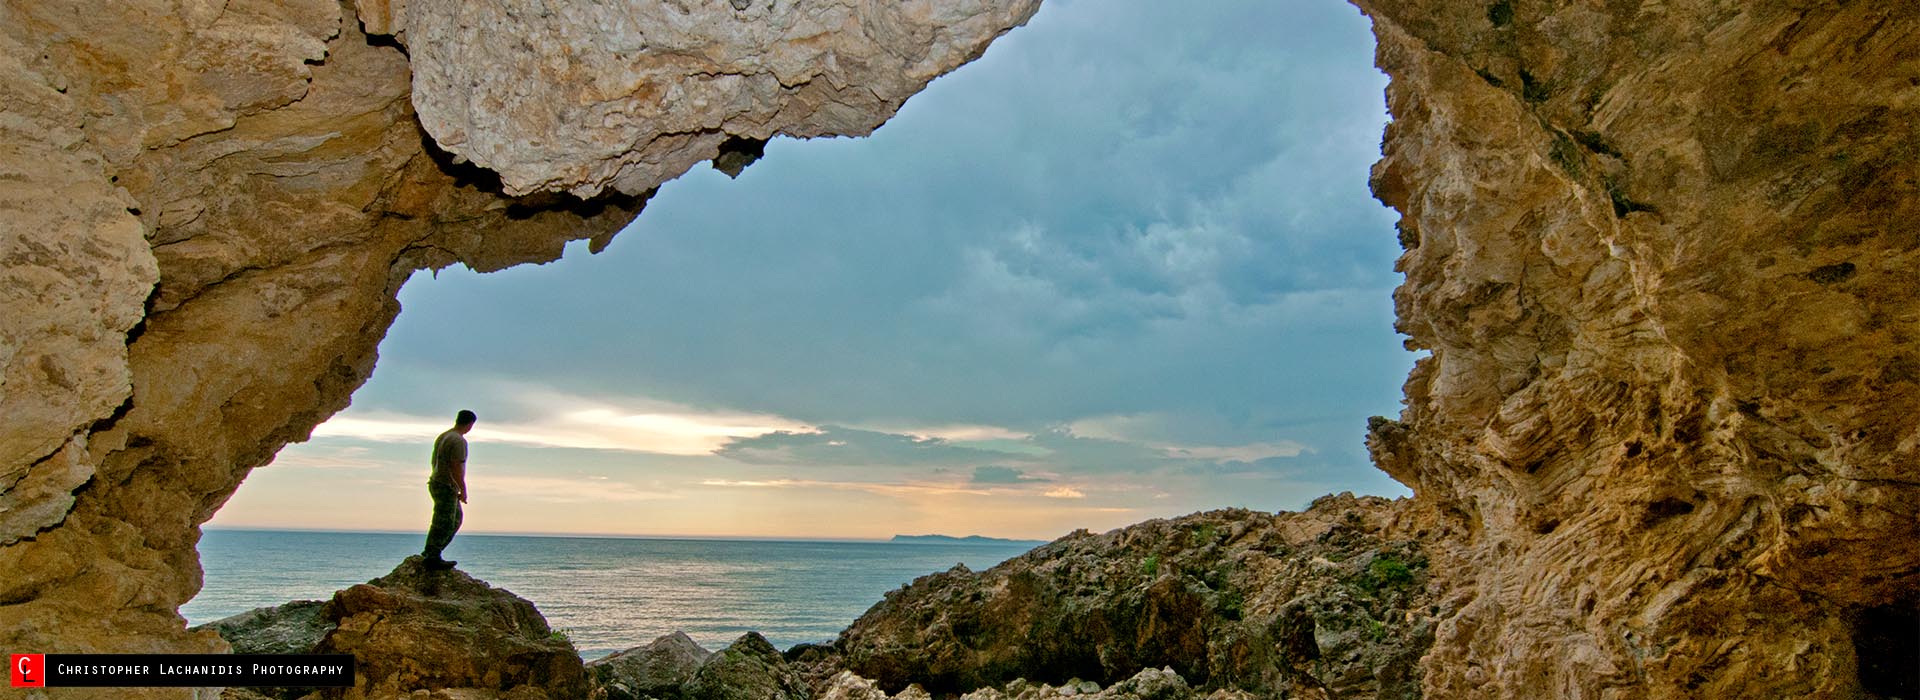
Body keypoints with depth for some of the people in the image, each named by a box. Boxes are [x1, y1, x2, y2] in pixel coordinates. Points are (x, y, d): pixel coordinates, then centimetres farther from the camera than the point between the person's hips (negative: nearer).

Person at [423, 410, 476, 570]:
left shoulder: (442, 436, 13)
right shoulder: (458, 441, -18)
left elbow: (434, 461, 20)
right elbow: (457, 468, -23)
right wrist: (463, 490, -16)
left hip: (436, 483, 10)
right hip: (447, 487, -10)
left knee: (455, 520, 17)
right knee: (443, 523, -4)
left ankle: (431, 552, 20)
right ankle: (432, 558, 0)